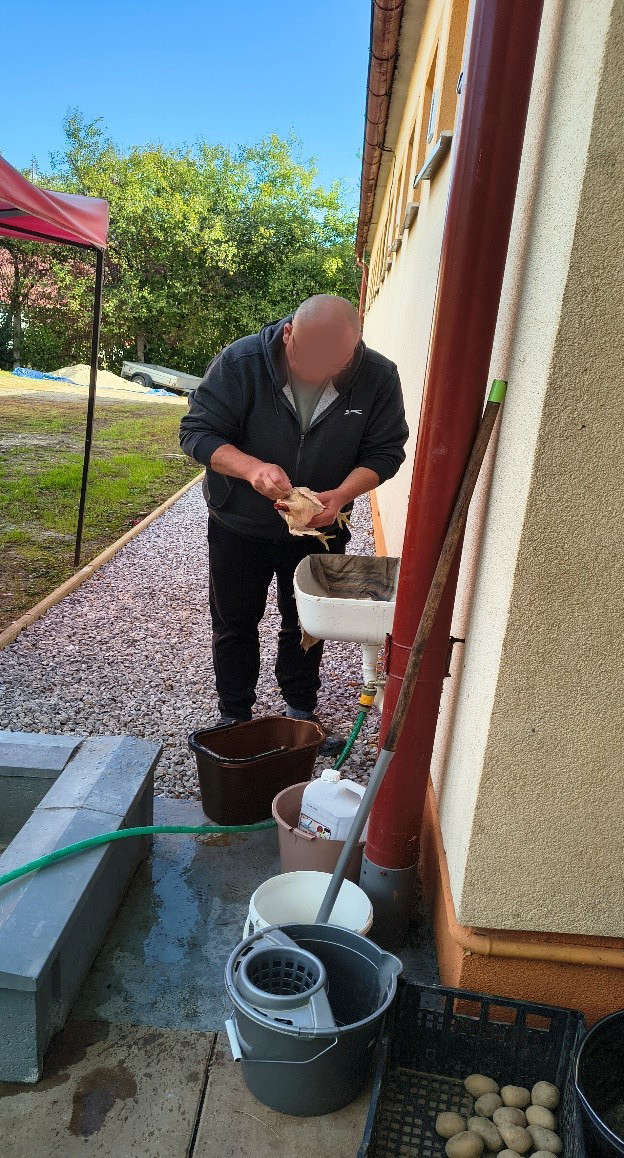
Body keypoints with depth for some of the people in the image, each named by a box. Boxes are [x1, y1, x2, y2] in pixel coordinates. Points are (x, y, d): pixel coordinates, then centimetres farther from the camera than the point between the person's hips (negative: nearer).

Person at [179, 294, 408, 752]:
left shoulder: (379, 377, -18)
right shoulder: (241, 361, -24)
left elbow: (384, 452, -11)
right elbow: (197, 431, -20)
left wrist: (342, 494, -30)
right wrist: (252, 468, -39)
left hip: (319, 530, 2)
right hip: (239, 527, -1)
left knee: (307, 625, 18)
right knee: (235, 626, 13)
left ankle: (301, 712, 40)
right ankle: (234, 719, 34)